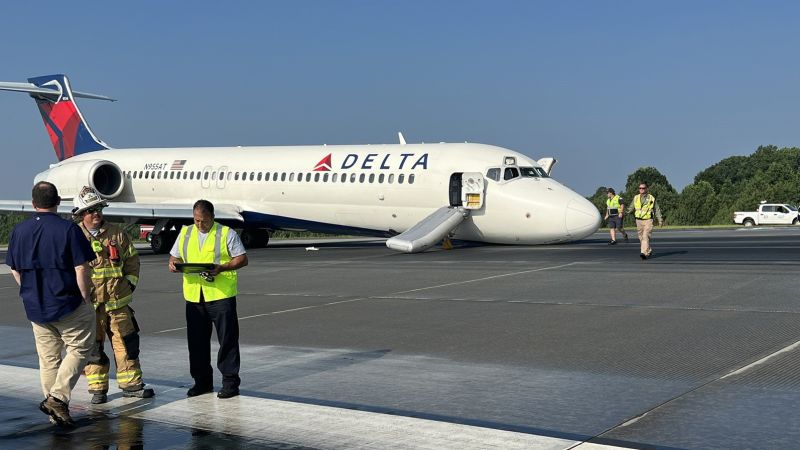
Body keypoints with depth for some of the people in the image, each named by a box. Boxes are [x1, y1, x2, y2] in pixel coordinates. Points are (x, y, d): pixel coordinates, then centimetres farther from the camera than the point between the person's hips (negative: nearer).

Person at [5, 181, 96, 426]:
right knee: (79, 349, 9)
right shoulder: (68, 229, -13)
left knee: (48, 358, 13)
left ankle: (55, 411, 19)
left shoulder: (19, 230, 3)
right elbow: (81, 269, -14)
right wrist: (85, 298, -2)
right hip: (67, 304, -5)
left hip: (34, 306, 5)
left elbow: (15, 270, 10)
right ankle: (58, 397, -5)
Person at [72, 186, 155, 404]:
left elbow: (132, 259, 14)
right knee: (93, 346, 4)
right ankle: (97, 388, 16)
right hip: (89, 302, -2)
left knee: (127, 342, 7)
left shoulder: (116, 233, 5)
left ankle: (131, 383, 18)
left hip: (118, 300, 3)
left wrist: (130, 283, 7)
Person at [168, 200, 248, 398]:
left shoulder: (227, 233, 0)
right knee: (196, 341, 8)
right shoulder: (185, 233, 13)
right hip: (193, 295, 4)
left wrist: (221, 268, -18)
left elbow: (242, 259, -2)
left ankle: (230, 382, 6)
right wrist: (173, 264, -5)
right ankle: (202, 381, 20)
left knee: (227, 339, -2)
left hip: (221, 294, -4)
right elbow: (174, 256, 19)